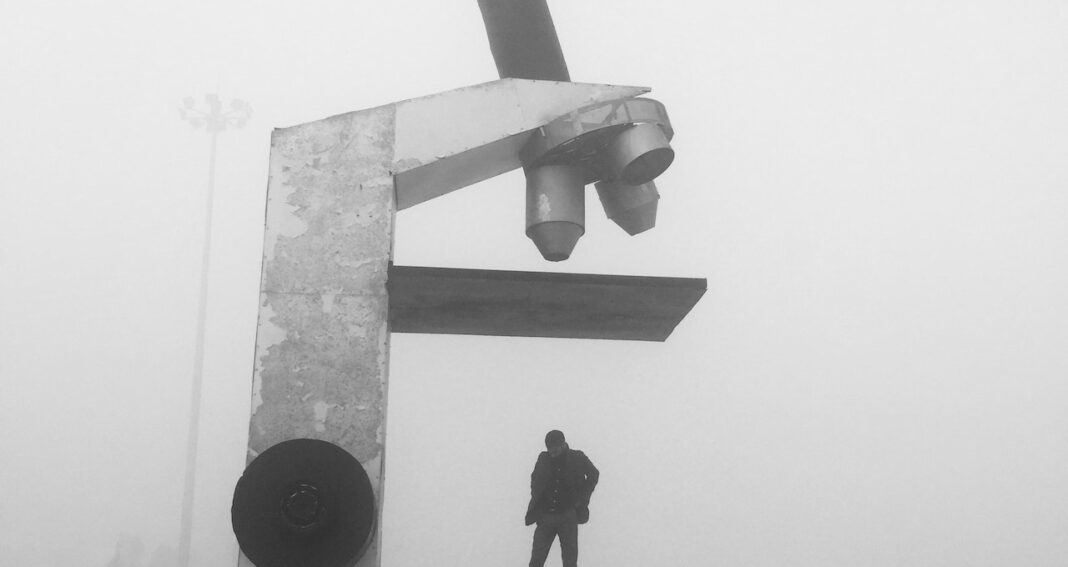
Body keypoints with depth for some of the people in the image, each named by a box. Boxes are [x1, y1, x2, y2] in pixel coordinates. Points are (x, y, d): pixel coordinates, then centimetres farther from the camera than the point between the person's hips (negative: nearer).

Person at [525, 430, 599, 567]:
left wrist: (581, 498, 3)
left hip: (568, 516, -2)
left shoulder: (577, 458, -2)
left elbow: (594, 474, 12)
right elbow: (534, 479, 21)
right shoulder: (543, 459, 3)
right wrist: (535, 498, 6)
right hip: (545, 516, 2)